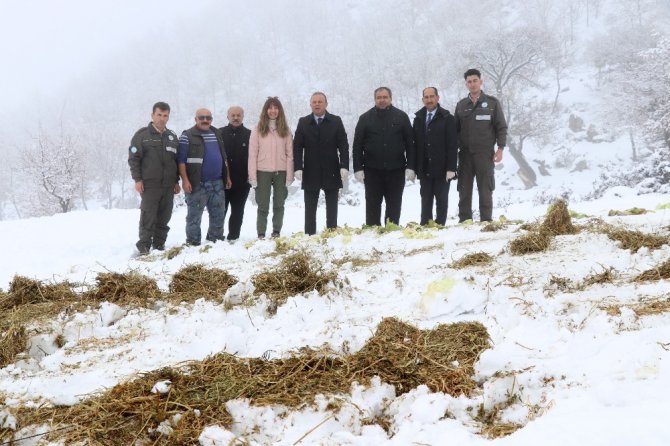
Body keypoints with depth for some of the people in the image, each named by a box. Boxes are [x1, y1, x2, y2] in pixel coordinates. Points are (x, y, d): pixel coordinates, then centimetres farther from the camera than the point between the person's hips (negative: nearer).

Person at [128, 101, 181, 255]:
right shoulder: (142, 135, -1)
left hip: (168, 184, 5)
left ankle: (159, 242, 15)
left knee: (164, 216, 6)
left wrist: (176, 181, 16)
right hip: (149, 184, -4)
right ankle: (144, 244, 2)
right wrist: (137, 179, -10)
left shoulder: (172, 136, 14)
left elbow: (177, 160, 19)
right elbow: (133, 158, -3)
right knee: (148, 215, -5)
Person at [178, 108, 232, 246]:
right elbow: (181, 160, -8)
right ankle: (193, 242, 6)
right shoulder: (187, 136, -3)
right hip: (197, 183, -6)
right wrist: (185, 180, -15)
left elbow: (224, 157, 22)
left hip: (217, 183, 6)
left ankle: (216, 240, 22)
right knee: (194, 215, -1)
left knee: (218, 214, 10)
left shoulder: (216, 134, 16)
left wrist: (227, 176, 17)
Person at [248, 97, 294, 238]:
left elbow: (290, 154, 3)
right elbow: (252, 154, -2)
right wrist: (252, 176, -7)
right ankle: (261, 234, 10)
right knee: (263, 206, 3)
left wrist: (289, 176, -4)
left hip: (281, 172, 2)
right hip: (263, 172, -1)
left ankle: (276, 232, 19)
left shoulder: (285, 130, 5)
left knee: (279, 204, 9)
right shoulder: (258, 129, 0)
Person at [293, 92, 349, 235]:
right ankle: (309, 235, 7)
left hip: (332, 172, 0)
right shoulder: (303, 122, 6)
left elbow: (343, 146, 0)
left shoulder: (336, 121, 4)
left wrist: (344, 166, -11)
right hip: (310, 173, 0)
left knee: (332, 207, 5)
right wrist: (298, 168, -8)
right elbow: (297, 147, 3)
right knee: (310, 207, 3)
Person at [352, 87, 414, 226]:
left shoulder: (401, 117, 5)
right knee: (372, 205, 4)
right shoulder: (365, 118, 5)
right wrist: (358, 168, -4)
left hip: (396, 169, 0)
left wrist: (410, 167, -3)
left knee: (394, 205, 5)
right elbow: (357, 145, 4)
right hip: (372, 170, 0)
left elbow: (410, 144, 4)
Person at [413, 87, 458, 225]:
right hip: (424, 169, 3)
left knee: (441, 200, 2)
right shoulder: (418, 119, 11)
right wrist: (413, 167, 5)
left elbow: (453, 145, -6)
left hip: (441, 169, -3)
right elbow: (415, 144, 12)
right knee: (425, 200, 6)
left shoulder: (447, 119, -1)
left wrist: (451, 168, -13)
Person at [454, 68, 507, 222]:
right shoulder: (461, 105, 12)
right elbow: (456, 129, 14)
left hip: (485, 153, -3)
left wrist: (500, 148, -7)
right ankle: (464, 221, 8)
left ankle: (486, 221, 3)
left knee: (485, 190, -1)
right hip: (465, 154, 3)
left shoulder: (492, 103, 3)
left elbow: (501, 127, 2)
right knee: (464, 190, 3)